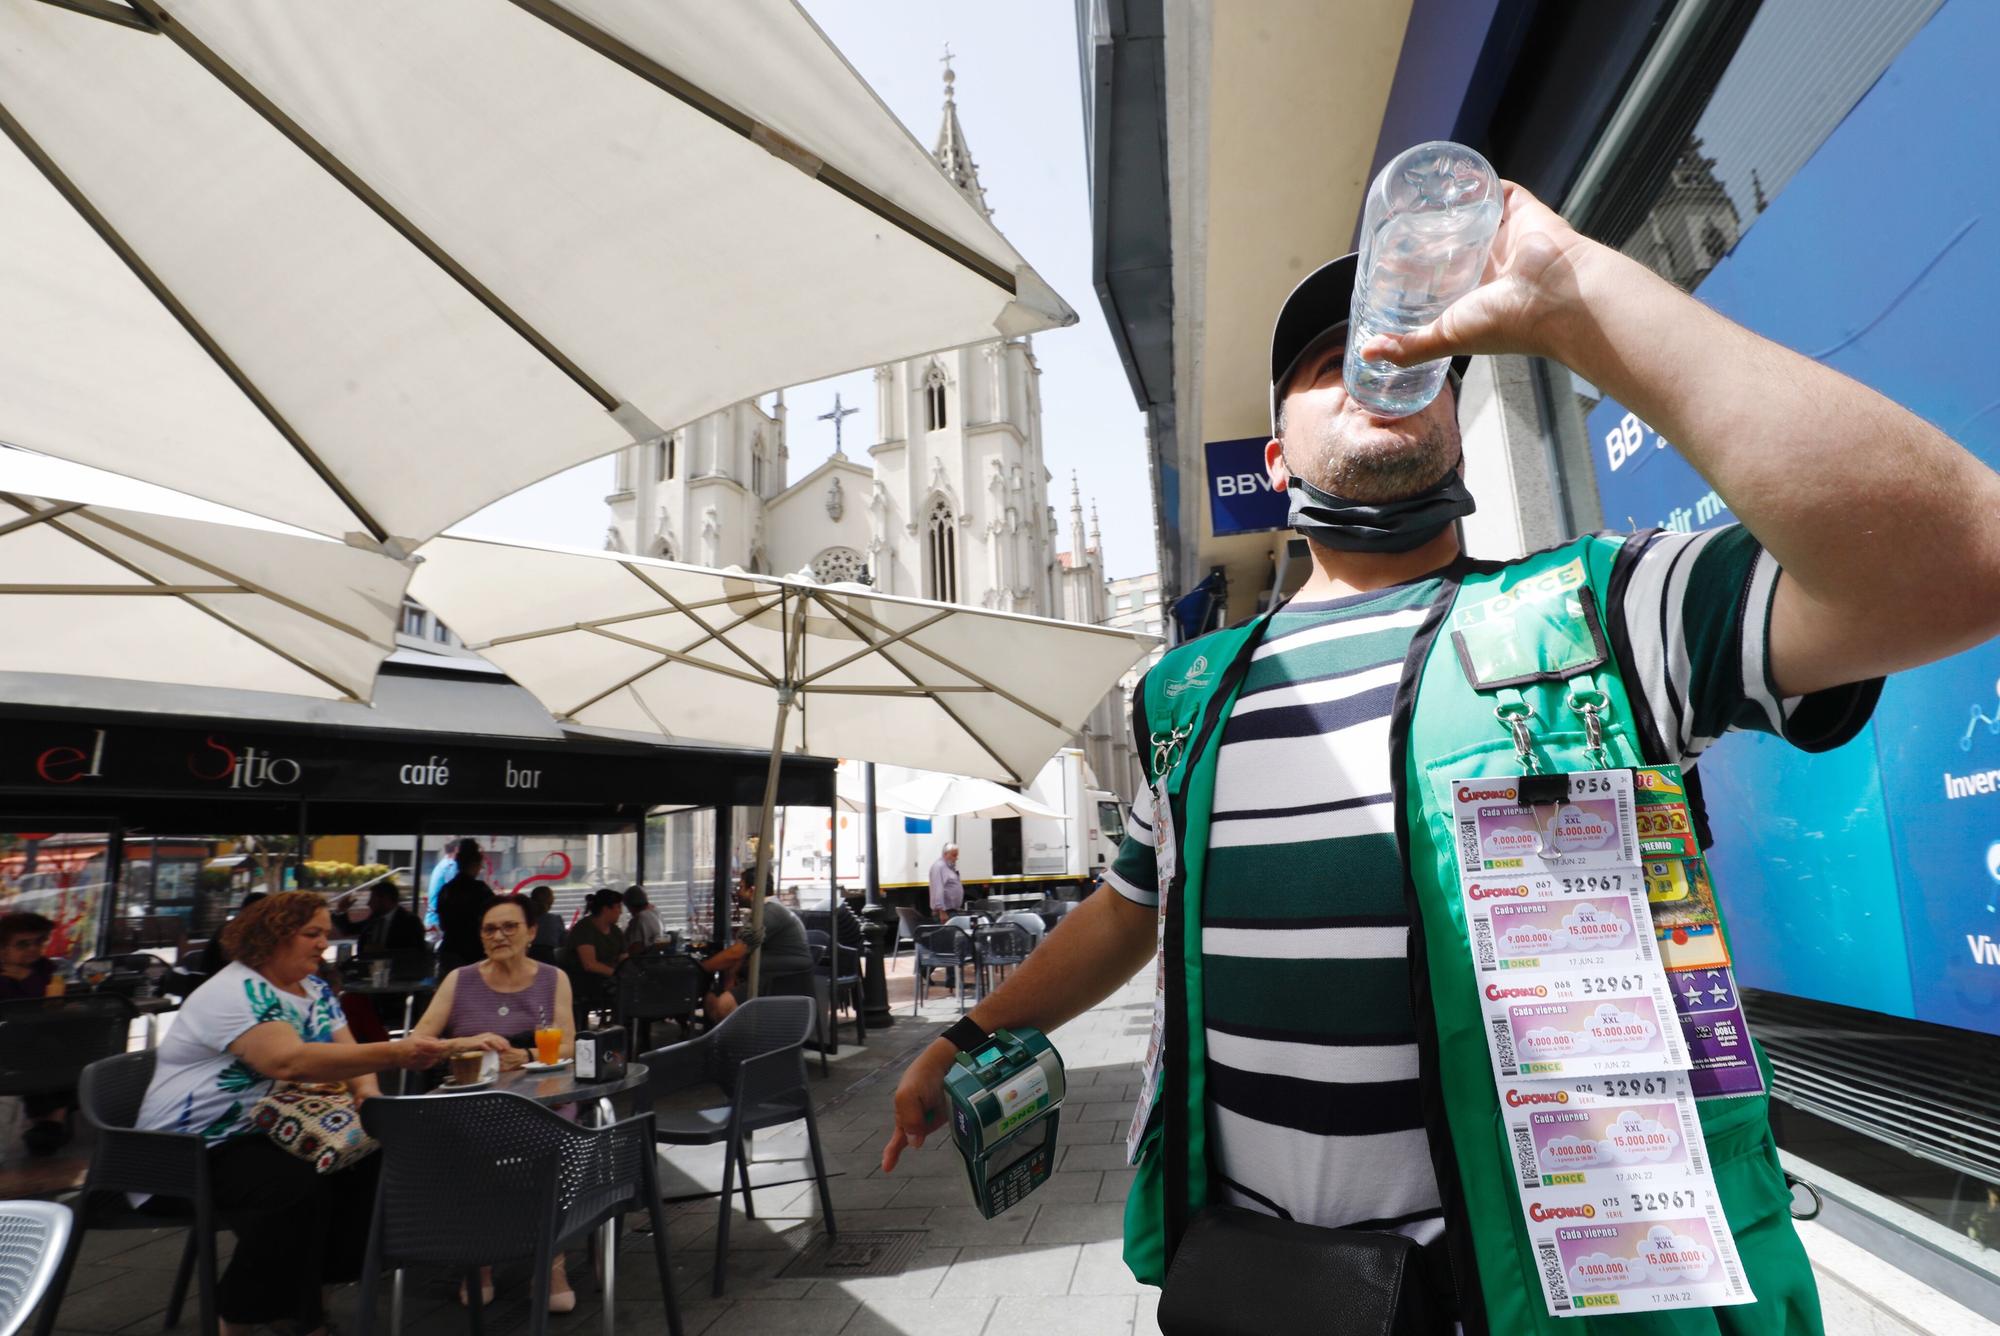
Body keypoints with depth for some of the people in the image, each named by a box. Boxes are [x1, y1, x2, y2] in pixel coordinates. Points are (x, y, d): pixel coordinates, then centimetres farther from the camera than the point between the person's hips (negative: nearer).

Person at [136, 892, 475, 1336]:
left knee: (367, 1162, -12)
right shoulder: (237, 993, -21)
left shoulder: (315, 989, 7)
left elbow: (346, 1051, 6)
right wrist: (394, 1053, -44)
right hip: (197, 1148, -8)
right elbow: (289, 1061, -37)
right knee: (298, 1185, -32)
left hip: (268, 1132, 8)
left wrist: (367, 1089, -18)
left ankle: (305, 1291, 4)